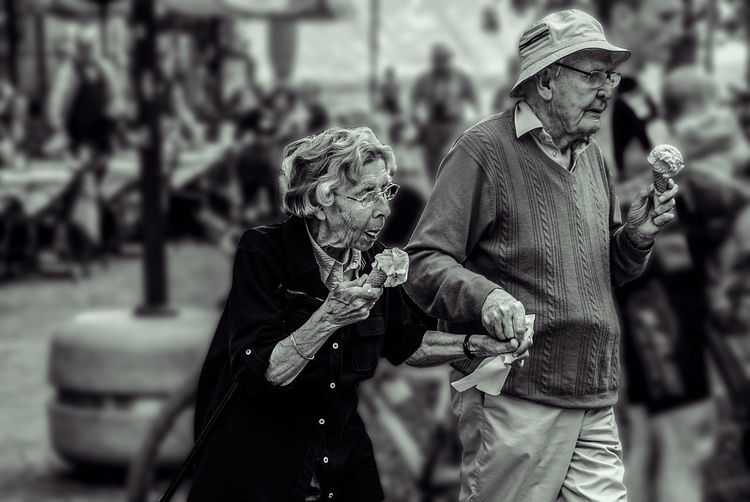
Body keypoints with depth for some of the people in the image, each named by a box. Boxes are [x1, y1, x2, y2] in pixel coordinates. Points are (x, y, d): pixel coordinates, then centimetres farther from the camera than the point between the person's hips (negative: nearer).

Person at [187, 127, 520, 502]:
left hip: (343, 454, 5)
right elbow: (258, 375, -26)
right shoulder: (263, 253, -19)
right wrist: (329, 318, -35)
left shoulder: (374, 261, -2)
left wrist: (477, 345, 2)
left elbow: (401, 343, 15)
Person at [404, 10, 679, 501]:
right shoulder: (485, 149, -8)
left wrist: (636, 236, 6)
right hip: (512, 400, -7)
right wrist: (485, 296, -31)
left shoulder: (591, 155, 17)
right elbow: (423, 263, -13)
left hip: (596, 403, 7)